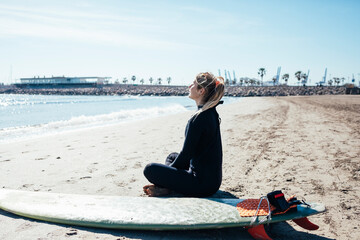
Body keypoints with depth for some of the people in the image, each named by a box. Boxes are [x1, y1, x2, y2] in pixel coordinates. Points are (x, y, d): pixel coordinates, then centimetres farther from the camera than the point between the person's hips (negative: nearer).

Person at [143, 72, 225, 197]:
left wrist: (170, 169, 0)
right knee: (172, 156, 27)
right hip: (213, 178, 9)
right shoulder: (211, 113, 9)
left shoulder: (198, 119, -22)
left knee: (150, 169, -6)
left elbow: (187, 153, -17)